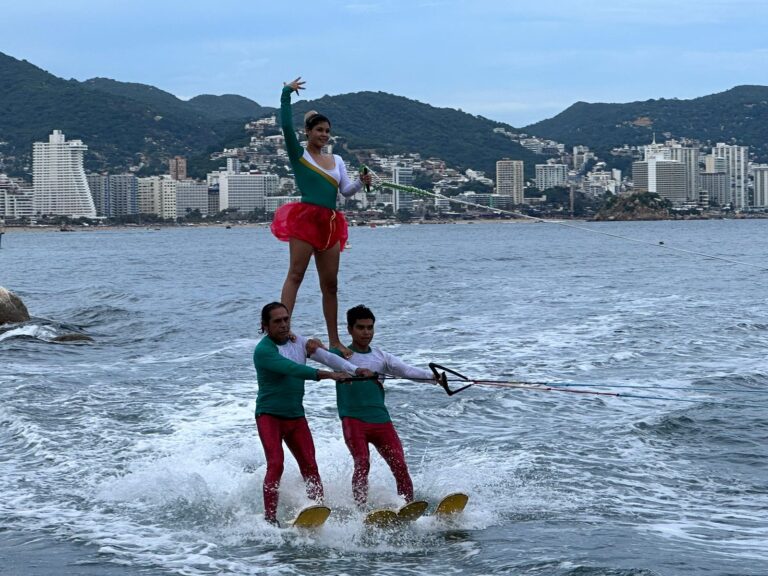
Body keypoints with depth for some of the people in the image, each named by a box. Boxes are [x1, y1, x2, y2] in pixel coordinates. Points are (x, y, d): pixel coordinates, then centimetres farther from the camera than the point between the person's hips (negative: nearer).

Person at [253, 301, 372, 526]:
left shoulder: (297, 342, 7)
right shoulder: (263, 350, -15)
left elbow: (327, 357, -2)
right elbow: (291, 368, -29)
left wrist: (356, 370, -17)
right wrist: (326, 374, -38)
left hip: (296, 416, 6)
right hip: (269, 415, -6)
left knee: (310, 467, -2)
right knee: (276, 464, -18)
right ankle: (270, 517, -18)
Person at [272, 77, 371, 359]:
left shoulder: (336, 160, 19)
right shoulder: (299, 154, 3)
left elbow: (346, 190, 13)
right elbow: (286, 125, -9)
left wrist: (361, 182, -7)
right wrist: (286, 93, -11)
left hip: (329, 223, 6)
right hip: (305, 218, -6)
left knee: (330, 283, 6)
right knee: (295, 274, -14)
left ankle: (334, 340, 10)